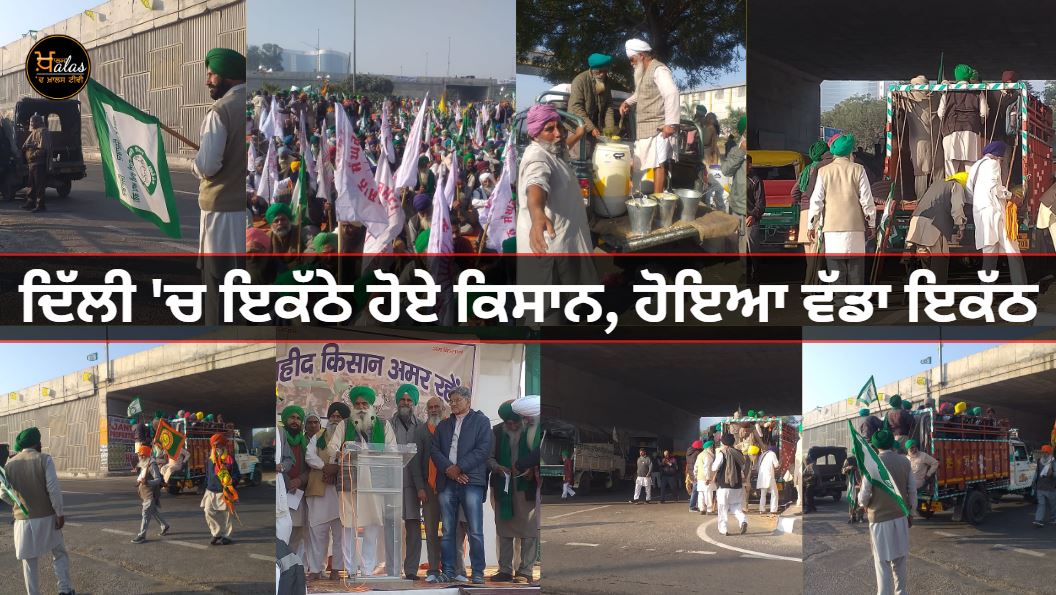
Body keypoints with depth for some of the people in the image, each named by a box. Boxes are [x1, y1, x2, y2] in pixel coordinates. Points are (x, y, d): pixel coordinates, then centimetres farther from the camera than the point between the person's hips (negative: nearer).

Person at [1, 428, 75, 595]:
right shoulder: (44, 459, -9)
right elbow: (53, 488, -15)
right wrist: (59, 513, -9)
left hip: (23, 520, 2)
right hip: (46, 518, -2)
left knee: (29, 562, 11)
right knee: (59, 553, 13)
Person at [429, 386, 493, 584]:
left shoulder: (481, 421, 7)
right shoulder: (443, 425, 22)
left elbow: (483, 449, -5)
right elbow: (434, 449, 10)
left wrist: (459, 468, -10)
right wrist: (448, 469, -8)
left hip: (471, 481, -4)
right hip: (447, 482, 4)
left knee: (475, 531, -7)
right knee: (447, 531, 3)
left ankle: (478, 573, -5)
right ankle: (448, 572, 7)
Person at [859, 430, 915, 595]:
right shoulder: (904, 462, -3)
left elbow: (865, 495, -12)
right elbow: (912, 490, 2)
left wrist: (862, 503, 11)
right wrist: (910, 513, 15)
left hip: (880, 519, -4)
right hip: (901, 518, 4)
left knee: (883, 562, 3)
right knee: (901, 560, 14)